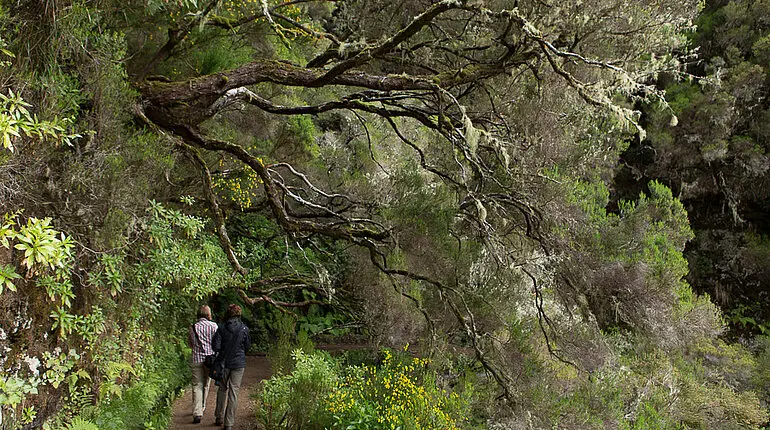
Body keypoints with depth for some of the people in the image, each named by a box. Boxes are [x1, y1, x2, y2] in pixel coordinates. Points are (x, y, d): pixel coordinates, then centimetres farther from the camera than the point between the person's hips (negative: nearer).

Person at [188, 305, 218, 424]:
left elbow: (191, 344, 9)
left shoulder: (193, 327, 0)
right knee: (205, 384, 16)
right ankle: (202, 408, 30)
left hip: (196, 359, 0)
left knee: (197, 385, -1)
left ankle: (197, 413, -12)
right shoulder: (213, 325, -3)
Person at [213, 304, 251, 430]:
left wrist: (224, 350, 9)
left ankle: (219, 417, 27)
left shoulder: (221, 328, -8)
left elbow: (216, 346, -11)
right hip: (238, 363, -1)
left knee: (222, 389, 19)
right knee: (233, 392, 4)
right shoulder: (244, 329, -8)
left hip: (224, 362, 1)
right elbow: (248, 346, 1)